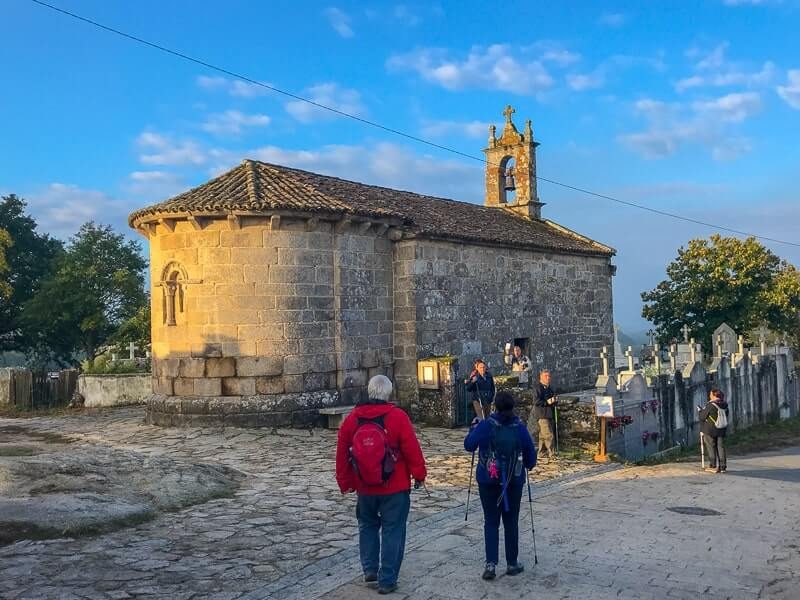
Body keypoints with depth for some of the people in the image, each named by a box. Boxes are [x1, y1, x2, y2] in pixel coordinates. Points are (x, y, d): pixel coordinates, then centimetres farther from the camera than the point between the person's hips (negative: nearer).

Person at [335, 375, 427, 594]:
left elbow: (342, 453, 4)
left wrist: (345, 482, 15)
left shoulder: (352, 418, -2)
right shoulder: (397, 416, -13)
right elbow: (412, 449, -12)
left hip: (365, 488, 3)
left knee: (367, 526, 24)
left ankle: (370, 569, 22)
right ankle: (387, 580, 9)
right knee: (392, 531, 6)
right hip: (395, 488, -3)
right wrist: (419, 474, 2)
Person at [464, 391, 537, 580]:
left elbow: (469, 445, -3)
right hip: (514, 481, 1)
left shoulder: (486, 425, -10)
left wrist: (473, 428, 13)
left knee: (491, 522, 7)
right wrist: (528, 465, 22)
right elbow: (531, 454, 1)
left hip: (488, 480, -1)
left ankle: (491, 563, -5)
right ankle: (512, 563, 19)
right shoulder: (520, 427, -6)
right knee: (511, 522, 13)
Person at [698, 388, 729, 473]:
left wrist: (700, 411, 8)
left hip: (710, 430, -6)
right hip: (721, 430, 6)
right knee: (720, 446, 9)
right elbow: (726, 416, 15)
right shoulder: (724, 405, 1)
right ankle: (723, 466, 10)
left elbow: (702, 417, -13)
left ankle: (713, 466, 5)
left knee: (711, 447, 3)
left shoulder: (710, 405, -19)